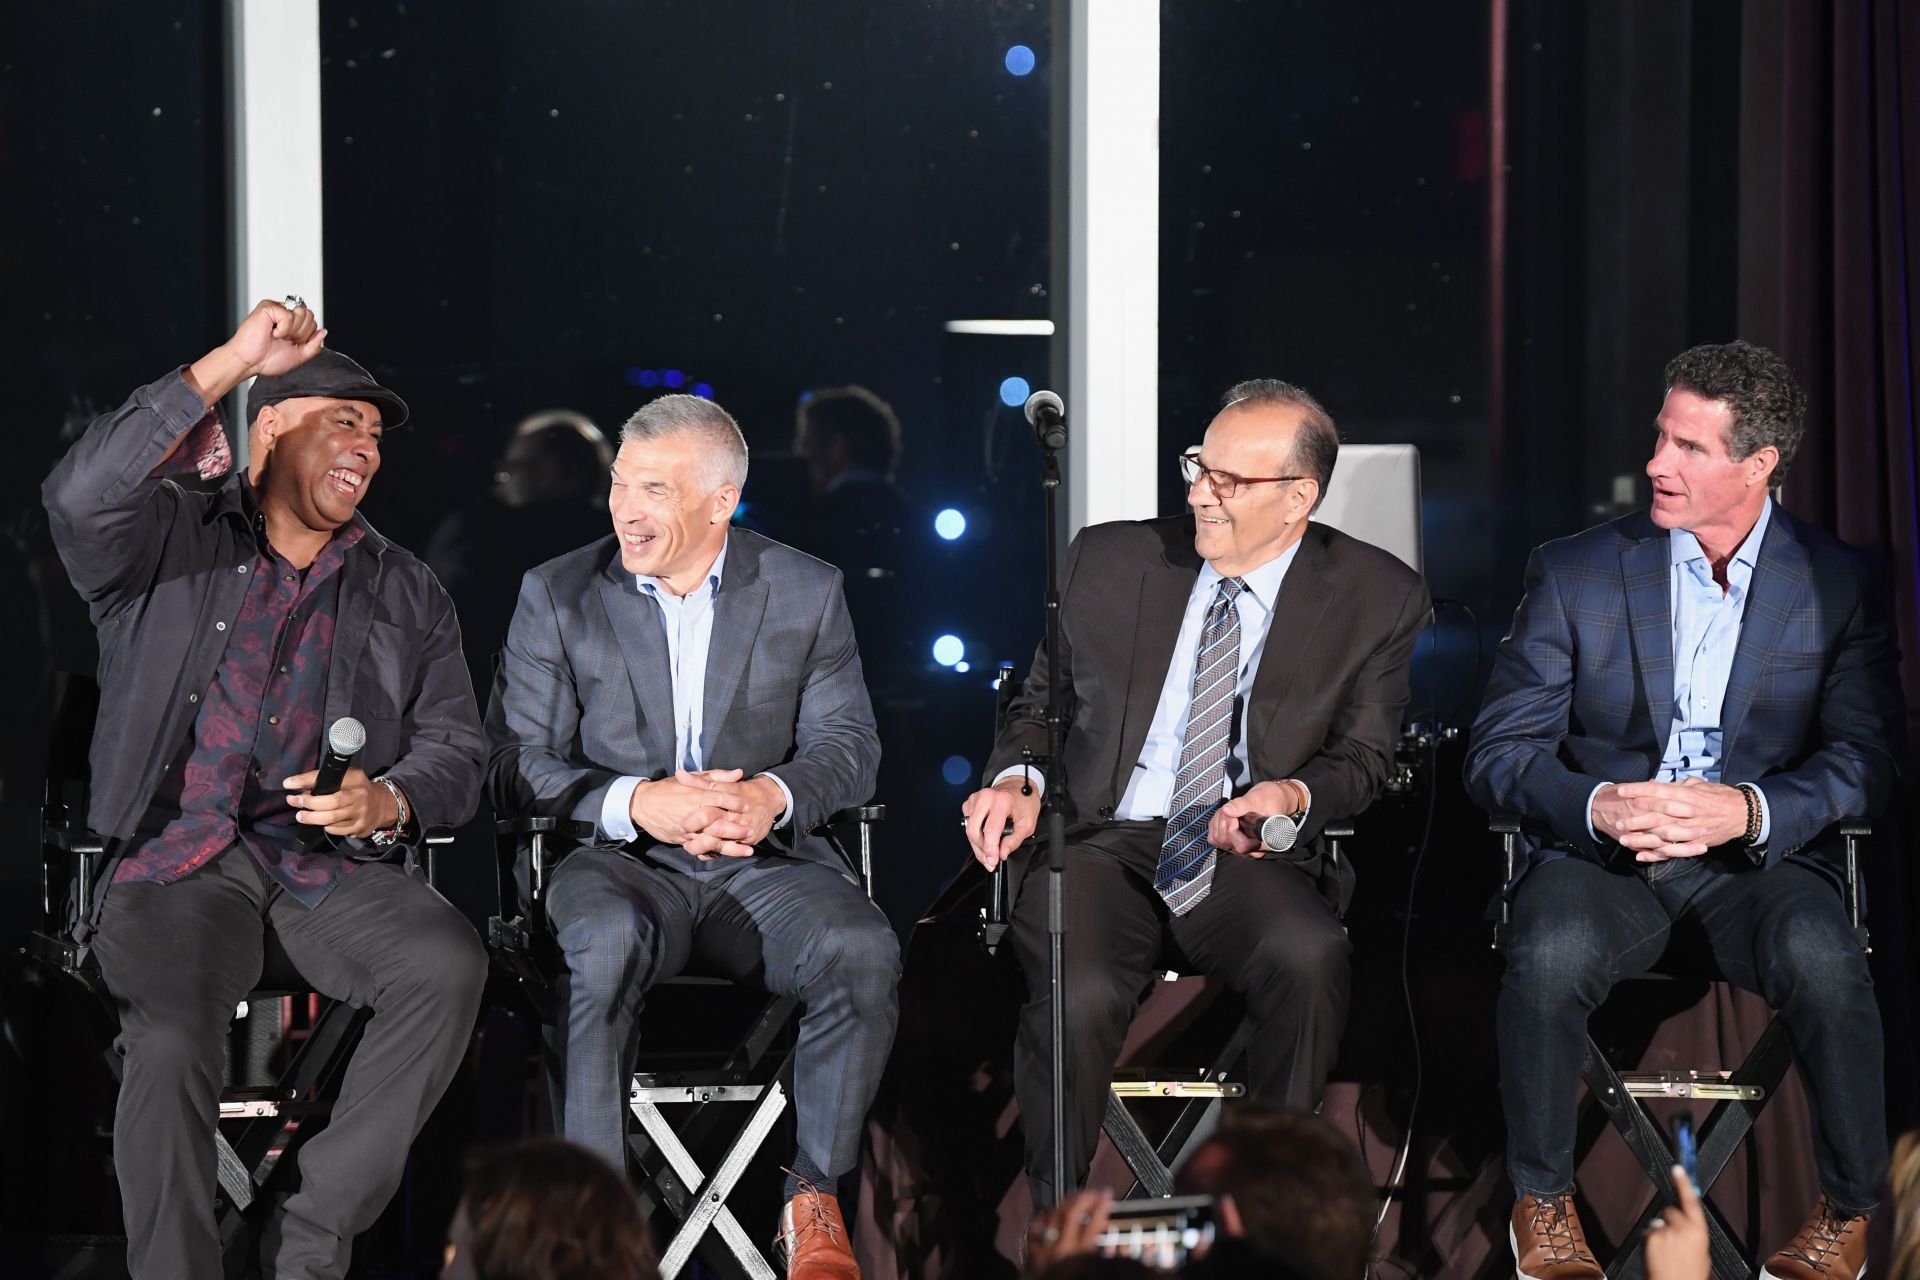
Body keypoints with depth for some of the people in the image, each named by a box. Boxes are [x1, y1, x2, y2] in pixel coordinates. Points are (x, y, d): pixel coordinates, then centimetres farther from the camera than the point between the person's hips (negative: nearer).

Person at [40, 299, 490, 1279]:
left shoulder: (406, 595, 20)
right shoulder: (169, 543, 10)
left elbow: (455, 750, 15)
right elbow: (80, 496, -13)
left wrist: (386, 803, -10)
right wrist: (229, 362, -14)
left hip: (334, 867, 3)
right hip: (179, 858, -3)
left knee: (447, 965, -29)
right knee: (167, 1035, -33)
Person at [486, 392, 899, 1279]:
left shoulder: (807, 591, 8)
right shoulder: (556, 596, 6)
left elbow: (849, 747, 5)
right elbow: (516, 765, -1)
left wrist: (774, 796, -18)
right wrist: (636, 803, -18)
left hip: (764, 864, 1)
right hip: (622, 865, -1)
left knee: (862, 951, -30)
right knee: (604, 942, -37)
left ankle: (815, 1199, -13)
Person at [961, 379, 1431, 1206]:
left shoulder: (1377, 599, 7)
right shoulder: (1108, 561, 11)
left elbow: (1363, 757, 6)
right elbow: (1044, 703, 20)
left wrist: (1294, 795, -17)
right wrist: (1019, 779, -3)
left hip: (1253, 863, -1)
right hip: (1104, 849, 1)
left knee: (1310, 958, -36)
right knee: (1077, 997, -32)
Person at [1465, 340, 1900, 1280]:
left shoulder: (1841, 586, 4)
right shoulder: (1573, 574, 5)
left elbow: (1864, 761, -3)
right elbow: (1499, 753, 1)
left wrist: (1748, 809, -22)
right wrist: (1598, 805, -20)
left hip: (1760, 858, 0)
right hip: (1599, 853, 0)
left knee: (1821, 959, -33)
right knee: (1550, 957, -33)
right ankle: (1542, 1202, -9)